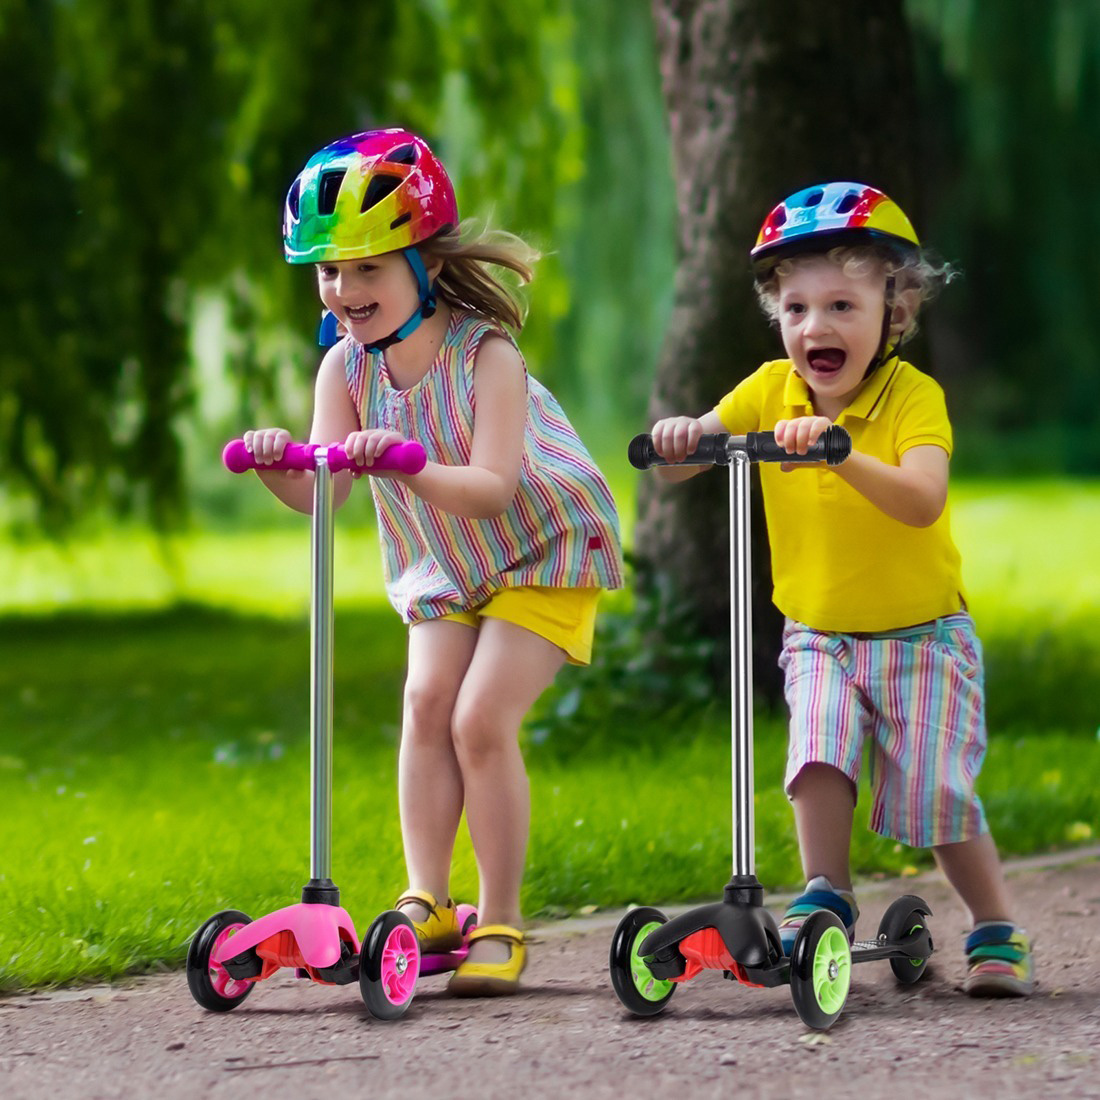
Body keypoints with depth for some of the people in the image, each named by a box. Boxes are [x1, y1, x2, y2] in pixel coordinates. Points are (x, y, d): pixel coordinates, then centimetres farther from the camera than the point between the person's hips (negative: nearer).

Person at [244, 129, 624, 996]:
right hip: (444, 566, 6)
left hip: (543, 551, -5)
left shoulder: (486, 357, -26)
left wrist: (408, 469, -52)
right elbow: (321, 493, -17)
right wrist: (280, 468, -39)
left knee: (482, 715, -16)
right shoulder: (347, 367, -10)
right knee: (427, 700, -15)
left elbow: (492, 488, -36)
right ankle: (427, 902, -11)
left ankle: (501, 922, -5)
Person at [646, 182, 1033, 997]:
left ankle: (998, 931, 8)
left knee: (937, 793, -9)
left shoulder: (914, 396, -16)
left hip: (922, 632, -3)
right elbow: (678, 467, -7)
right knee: (818, 751, -21)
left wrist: (841, 451, -48)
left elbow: (922, 501, -34)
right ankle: (826, 901, -6)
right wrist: (675, 438, -30)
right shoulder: (771, 390, -4)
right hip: (819, 635, 3)